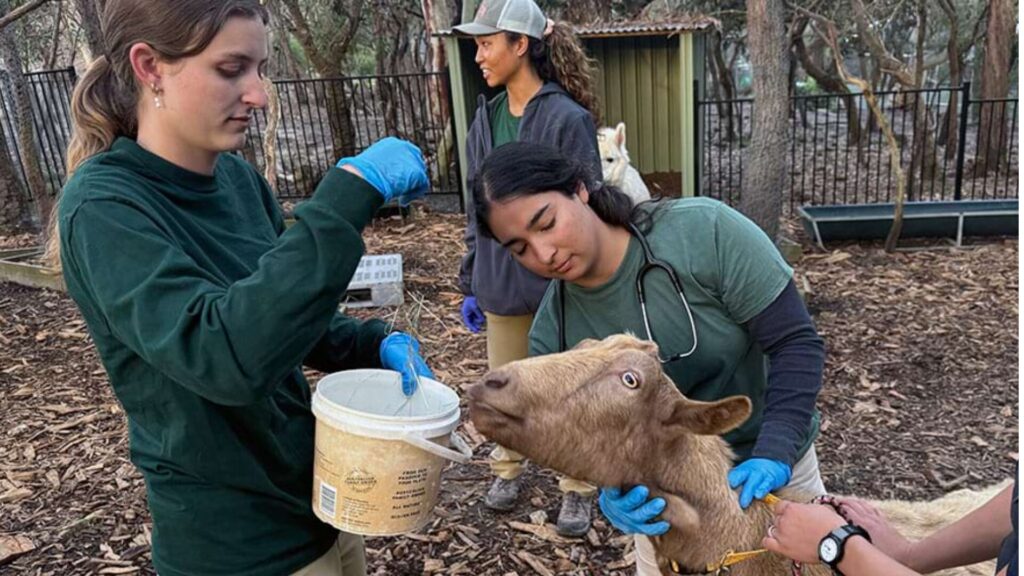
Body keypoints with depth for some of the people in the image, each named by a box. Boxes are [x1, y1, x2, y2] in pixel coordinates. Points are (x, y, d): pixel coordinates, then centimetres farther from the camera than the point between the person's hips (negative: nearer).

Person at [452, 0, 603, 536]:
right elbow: (477, 210, 12)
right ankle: (506, 469, 39)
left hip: (557, 284, -5)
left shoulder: (569, 119, -12)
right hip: (500, 283, 5)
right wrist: (470, 283, 11)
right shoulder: (485, 118, 7)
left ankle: (577, 490, 28)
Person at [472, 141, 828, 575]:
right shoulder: (551, 334, -15)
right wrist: (613, 489, -29)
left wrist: (775, 454, -32)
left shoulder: (704, 232, -24)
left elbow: (796, 343, -22)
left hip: (770, 468, -1)